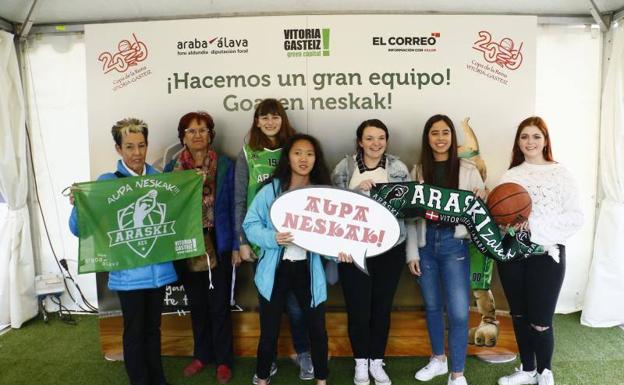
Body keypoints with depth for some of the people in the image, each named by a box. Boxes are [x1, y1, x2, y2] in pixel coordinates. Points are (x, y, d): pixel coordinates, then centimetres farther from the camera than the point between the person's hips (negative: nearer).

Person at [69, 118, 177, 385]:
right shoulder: (107, 182, -8)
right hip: (128, 271, -3)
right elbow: (79, 229, -9)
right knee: (134, 330, 10)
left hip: (159, 268, 4)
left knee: (153, 327, 19)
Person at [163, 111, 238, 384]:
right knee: (197, 304, 17)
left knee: (219, 305, 7)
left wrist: (236, 244, -5)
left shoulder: (225, 165, -4)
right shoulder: (172, 169, 2)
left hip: (218, 244, -2)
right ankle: (202, 354, 35)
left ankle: (223, 360, 24)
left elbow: (233, 207, -2)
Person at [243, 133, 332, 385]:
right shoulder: (271, 190, -5)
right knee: (269, 330, 10)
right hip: (276, 268, -1)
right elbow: (250, 224, -6)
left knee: (317, 328, 10)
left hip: (308, 269, 2)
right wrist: (272, 238, -22)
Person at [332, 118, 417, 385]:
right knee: (357, 308, 5)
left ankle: (377, 361, 32)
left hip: (390, 249, 1)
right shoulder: (345, 167, -2)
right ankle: (361, 362, 29)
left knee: (382, 307, 12)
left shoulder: (398, 168, 1)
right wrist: (356, 191, -21)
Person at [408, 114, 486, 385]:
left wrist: (481, 198, -18)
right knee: (432, 306, 15)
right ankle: (438, 359, 34)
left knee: (458, 312, -4)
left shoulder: (468, 170, 1)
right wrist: (411, 253, 2)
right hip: (425, 243, 3)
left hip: (454, 243, -2)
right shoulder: (418, 171, 6)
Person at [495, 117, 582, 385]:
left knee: (540, 322, 2)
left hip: (547, 254, -3)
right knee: (519, 316, 14)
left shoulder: (560, 174, -2)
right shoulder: (509, 176, 9)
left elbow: (576, 218, -8)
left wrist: (535, 225, -18)